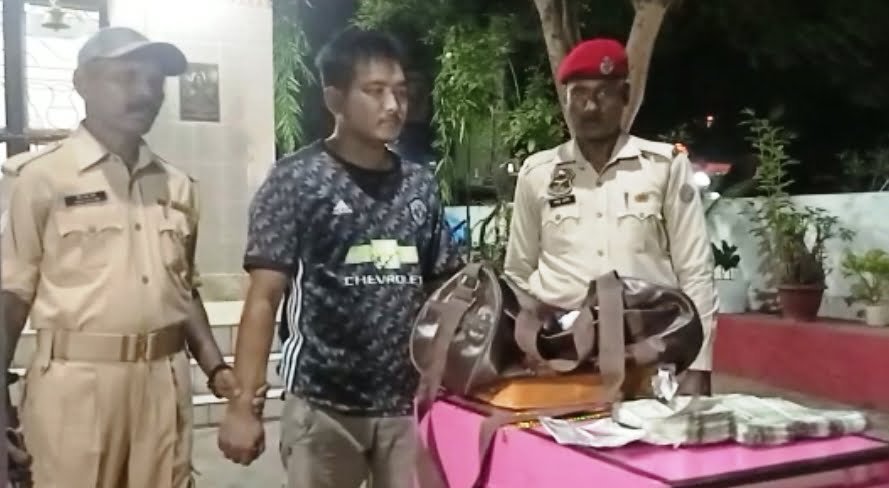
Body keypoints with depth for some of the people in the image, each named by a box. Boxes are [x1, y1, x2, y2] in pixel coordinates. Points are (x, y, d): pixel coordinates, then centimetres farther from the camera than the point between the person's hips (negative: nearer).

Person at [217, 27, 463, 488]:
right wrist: (243, 403, -14)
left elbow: (441, 291, 9)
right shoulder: (297, 180, -5)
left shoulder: (421, 184, 6)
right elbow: (263, 298, -7)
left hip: (409, 404, 4)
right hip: (324, 406, -3)